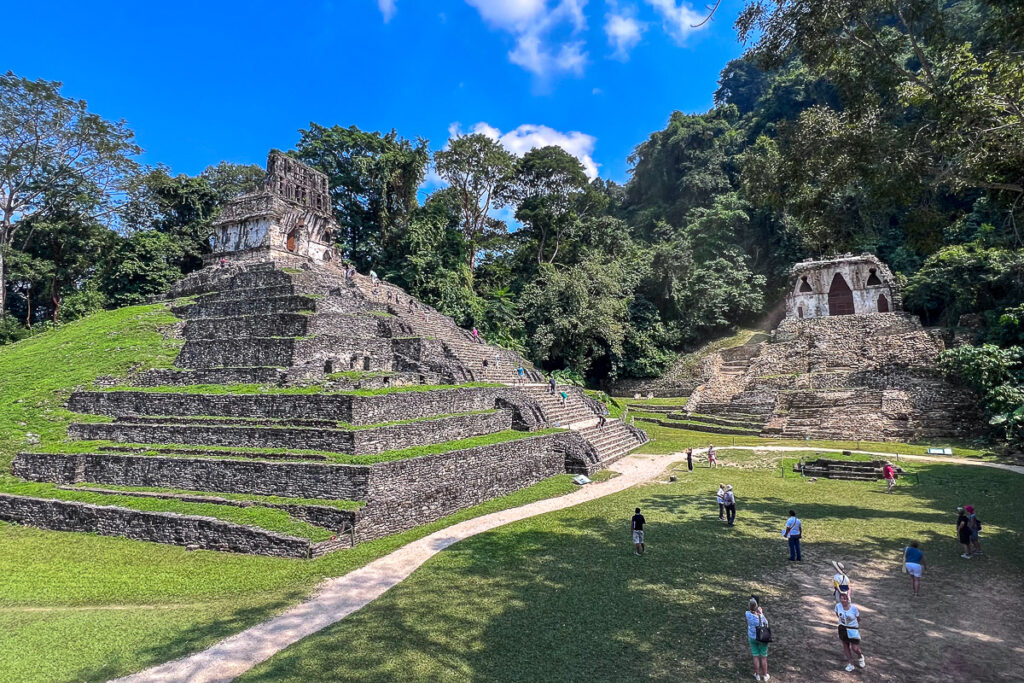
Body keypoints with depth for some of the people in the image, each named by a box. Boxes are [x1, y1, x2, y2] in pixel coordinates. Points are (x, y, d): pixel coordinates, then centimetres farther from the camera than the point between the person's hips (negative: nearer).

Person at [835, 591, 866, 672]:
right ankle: (850, 663, 29)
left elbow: (858, 618, -5)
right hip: (843, 628, 3)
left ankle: (860, 657, 35)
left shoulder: (853, 607, -23)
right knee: (845, 645, 12)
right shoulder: (838, 606, -15)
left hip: (853, 629, -3)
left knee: (855, 648, -1)